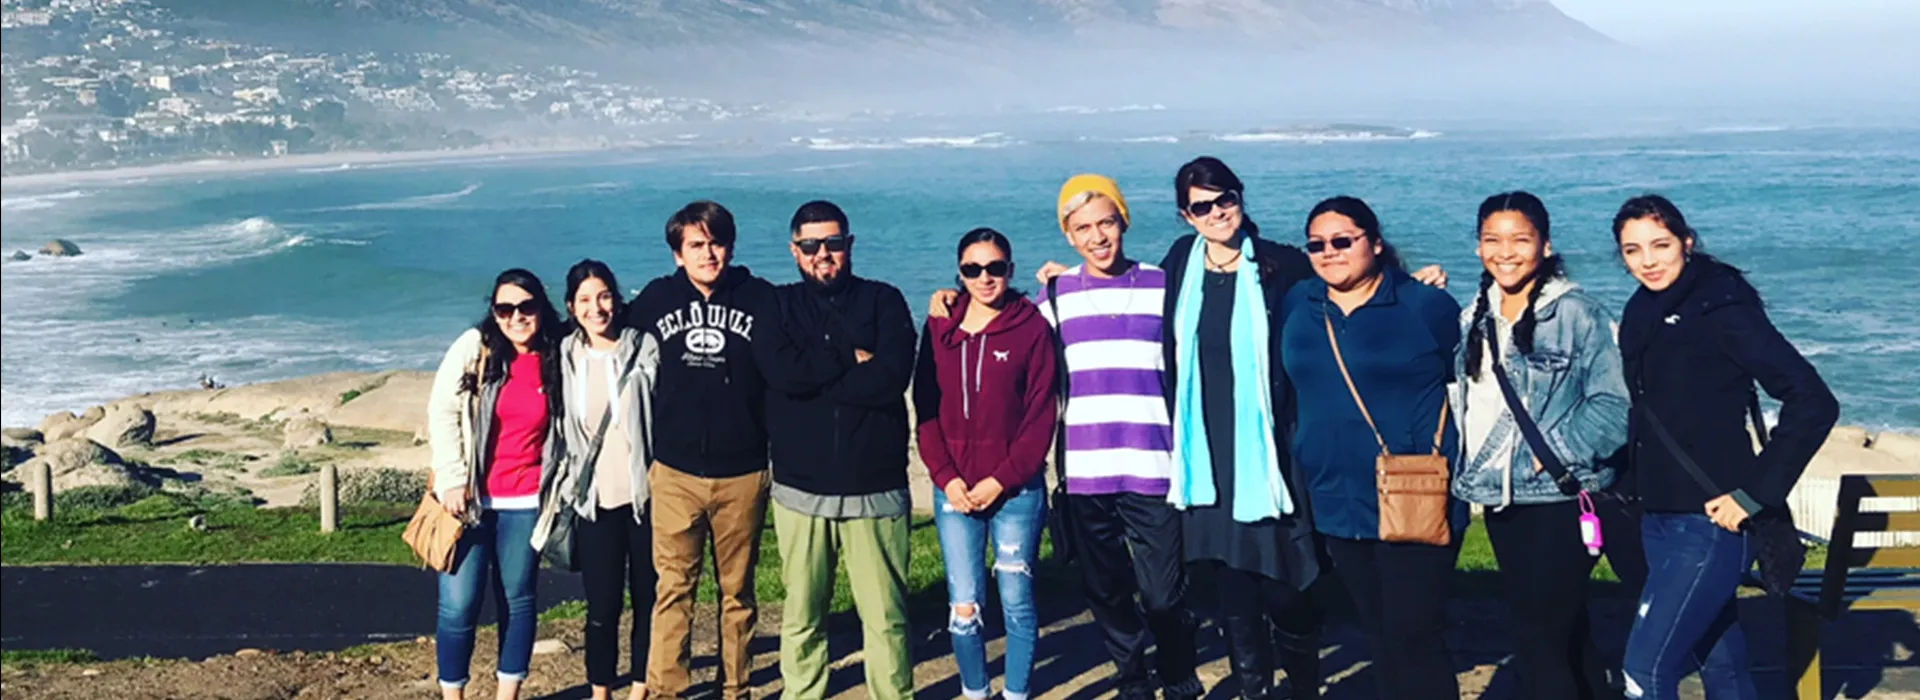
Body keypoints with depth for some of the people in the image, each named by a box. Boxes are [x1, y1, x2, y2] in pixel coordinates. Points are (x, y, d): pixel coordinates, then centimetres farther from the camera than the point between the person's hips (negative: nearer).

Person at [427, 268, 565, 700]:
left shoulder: (555, 361, 4)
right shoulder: (474, 347, -3)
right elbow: (442, 413, -5)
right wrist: (453, 481, -11)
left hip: (525, 502, 2)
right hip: (468, 498, -2)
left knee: (517, 600, 8)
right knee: (459, 605, -3)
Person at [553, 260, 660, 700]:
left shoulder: (643, 349, -2)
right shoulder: (566, 357, 6)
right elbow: (559, 429, 15)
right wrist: (566, 487, 14)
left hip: (644, 495, -1)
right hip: (595, 500, 1)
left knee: (647, 598, 7)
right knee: (603, 605, 4)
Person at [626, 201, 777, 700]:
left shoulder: (761, 299, -3)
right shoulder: (654, 300, 3)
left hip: (743, 475, 0)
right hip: (675, 473, 1)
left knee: (737, 590, 10)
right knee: (674, 587, 1)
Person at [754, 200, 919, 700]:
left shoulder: (884, 301, 5)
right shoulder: (779, 306, 9)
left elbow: (892, 376, -13)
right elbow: (781, 372, -12)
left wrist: (815, 378, -10)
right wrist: (852, 359, -7)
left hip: (875, 488, -1)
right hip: (801, 489, 1)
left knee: (886, 615, 2)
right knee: (801, 616, 8)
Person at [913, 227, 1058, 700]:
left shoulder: (1032, 328, -2)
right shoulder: (940, 328, 6)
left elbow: (1041, 416, -5)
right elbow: (926, 409, 5)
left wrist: (1001, 479, -11)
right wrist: (946, 477, -7)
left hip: (1016, 491, -2)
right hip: (955, 492, 2)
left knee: (1016, 601, 4)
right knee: (963, 605, 4)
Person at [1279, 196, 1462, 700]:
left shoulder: (1425, 306, -6)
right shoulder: (1298, 306, 7)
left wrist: (1442, 451, -6)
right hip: (1338, 506, 5)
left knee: (1414, 636, -4)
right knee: (1378, 634, 15)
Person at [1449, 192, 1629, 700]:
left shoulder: (1578, 313, -10)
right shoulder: (1475, 319, 9)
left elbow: (1614, 406, -15)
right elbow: (1466, 403, 20)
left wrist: (1552, 451, -18)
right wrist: (1466, 467, 8)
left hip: (1558, 501, -7)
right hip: (1500, 501, 7)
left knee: (1540, 642, -4)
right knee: (1567, 632, 18)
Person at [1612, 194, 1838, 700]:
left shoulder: (1721, 310, -13)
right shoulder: (1642, 314, 9)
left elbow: (1814, 402, -18)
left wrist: (1756, 494, -17)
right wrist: (1633, 484, 11)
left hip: (1710, 524, -8)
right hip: (1658, 520, 8)